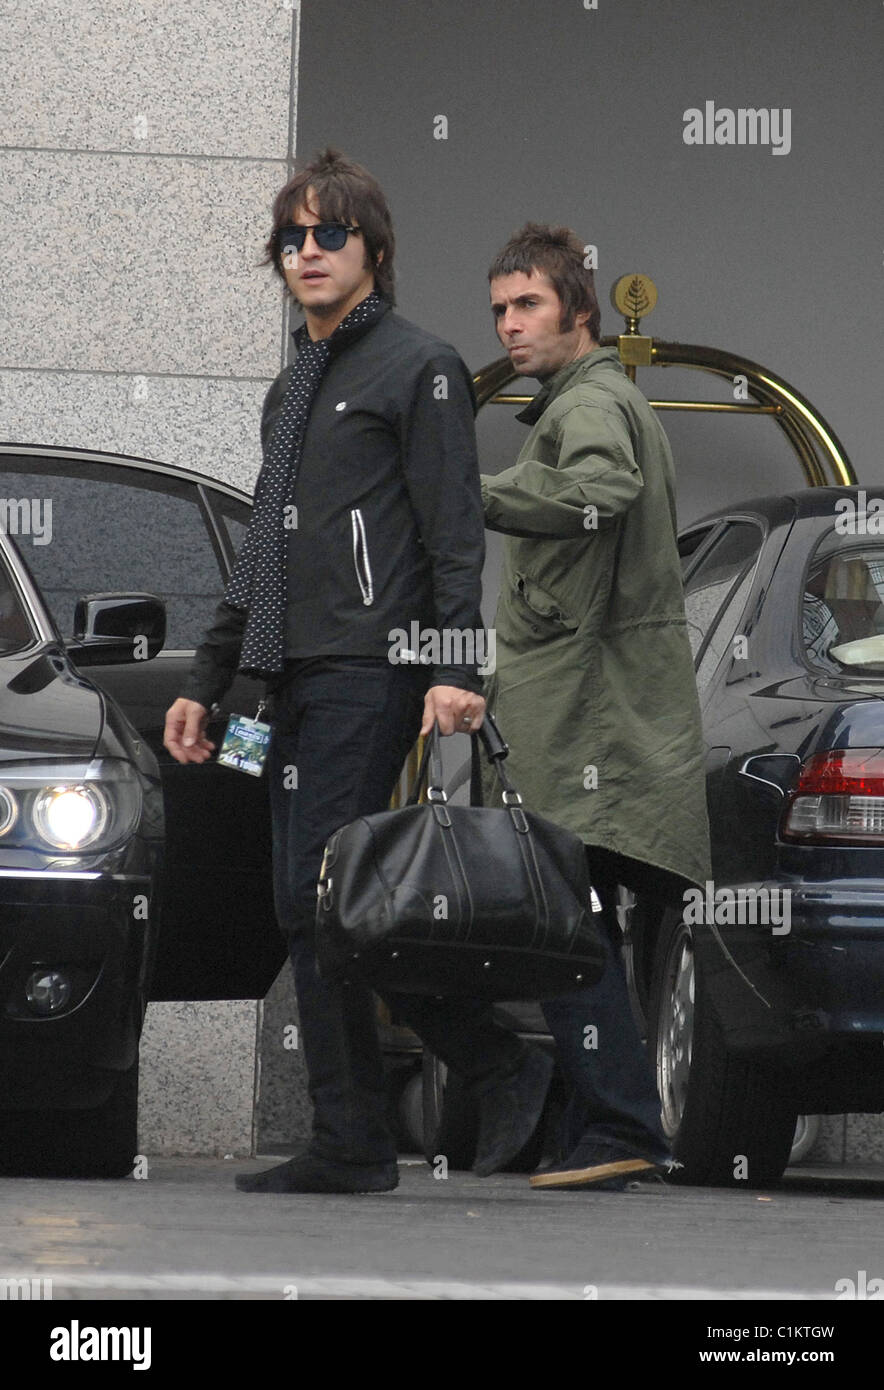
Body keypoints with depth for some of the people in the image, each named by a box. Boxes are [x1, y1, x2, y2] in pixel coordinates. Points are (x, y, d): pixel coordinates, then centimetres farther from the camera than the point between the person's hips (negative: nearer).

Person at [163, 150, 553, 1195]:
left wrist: (456, 669, -19)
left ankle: (350, 1147, -12)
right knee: (308, 906, 2)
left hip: (372, 671, -9)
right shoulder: (291, 391, 24)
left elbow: (454, 532, -9)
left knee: (321, 895, -15)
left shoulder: (418, 368, -1)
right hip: (296, 678, 9)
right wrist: (206, 680, 25)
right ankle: (500, 1069, 4)